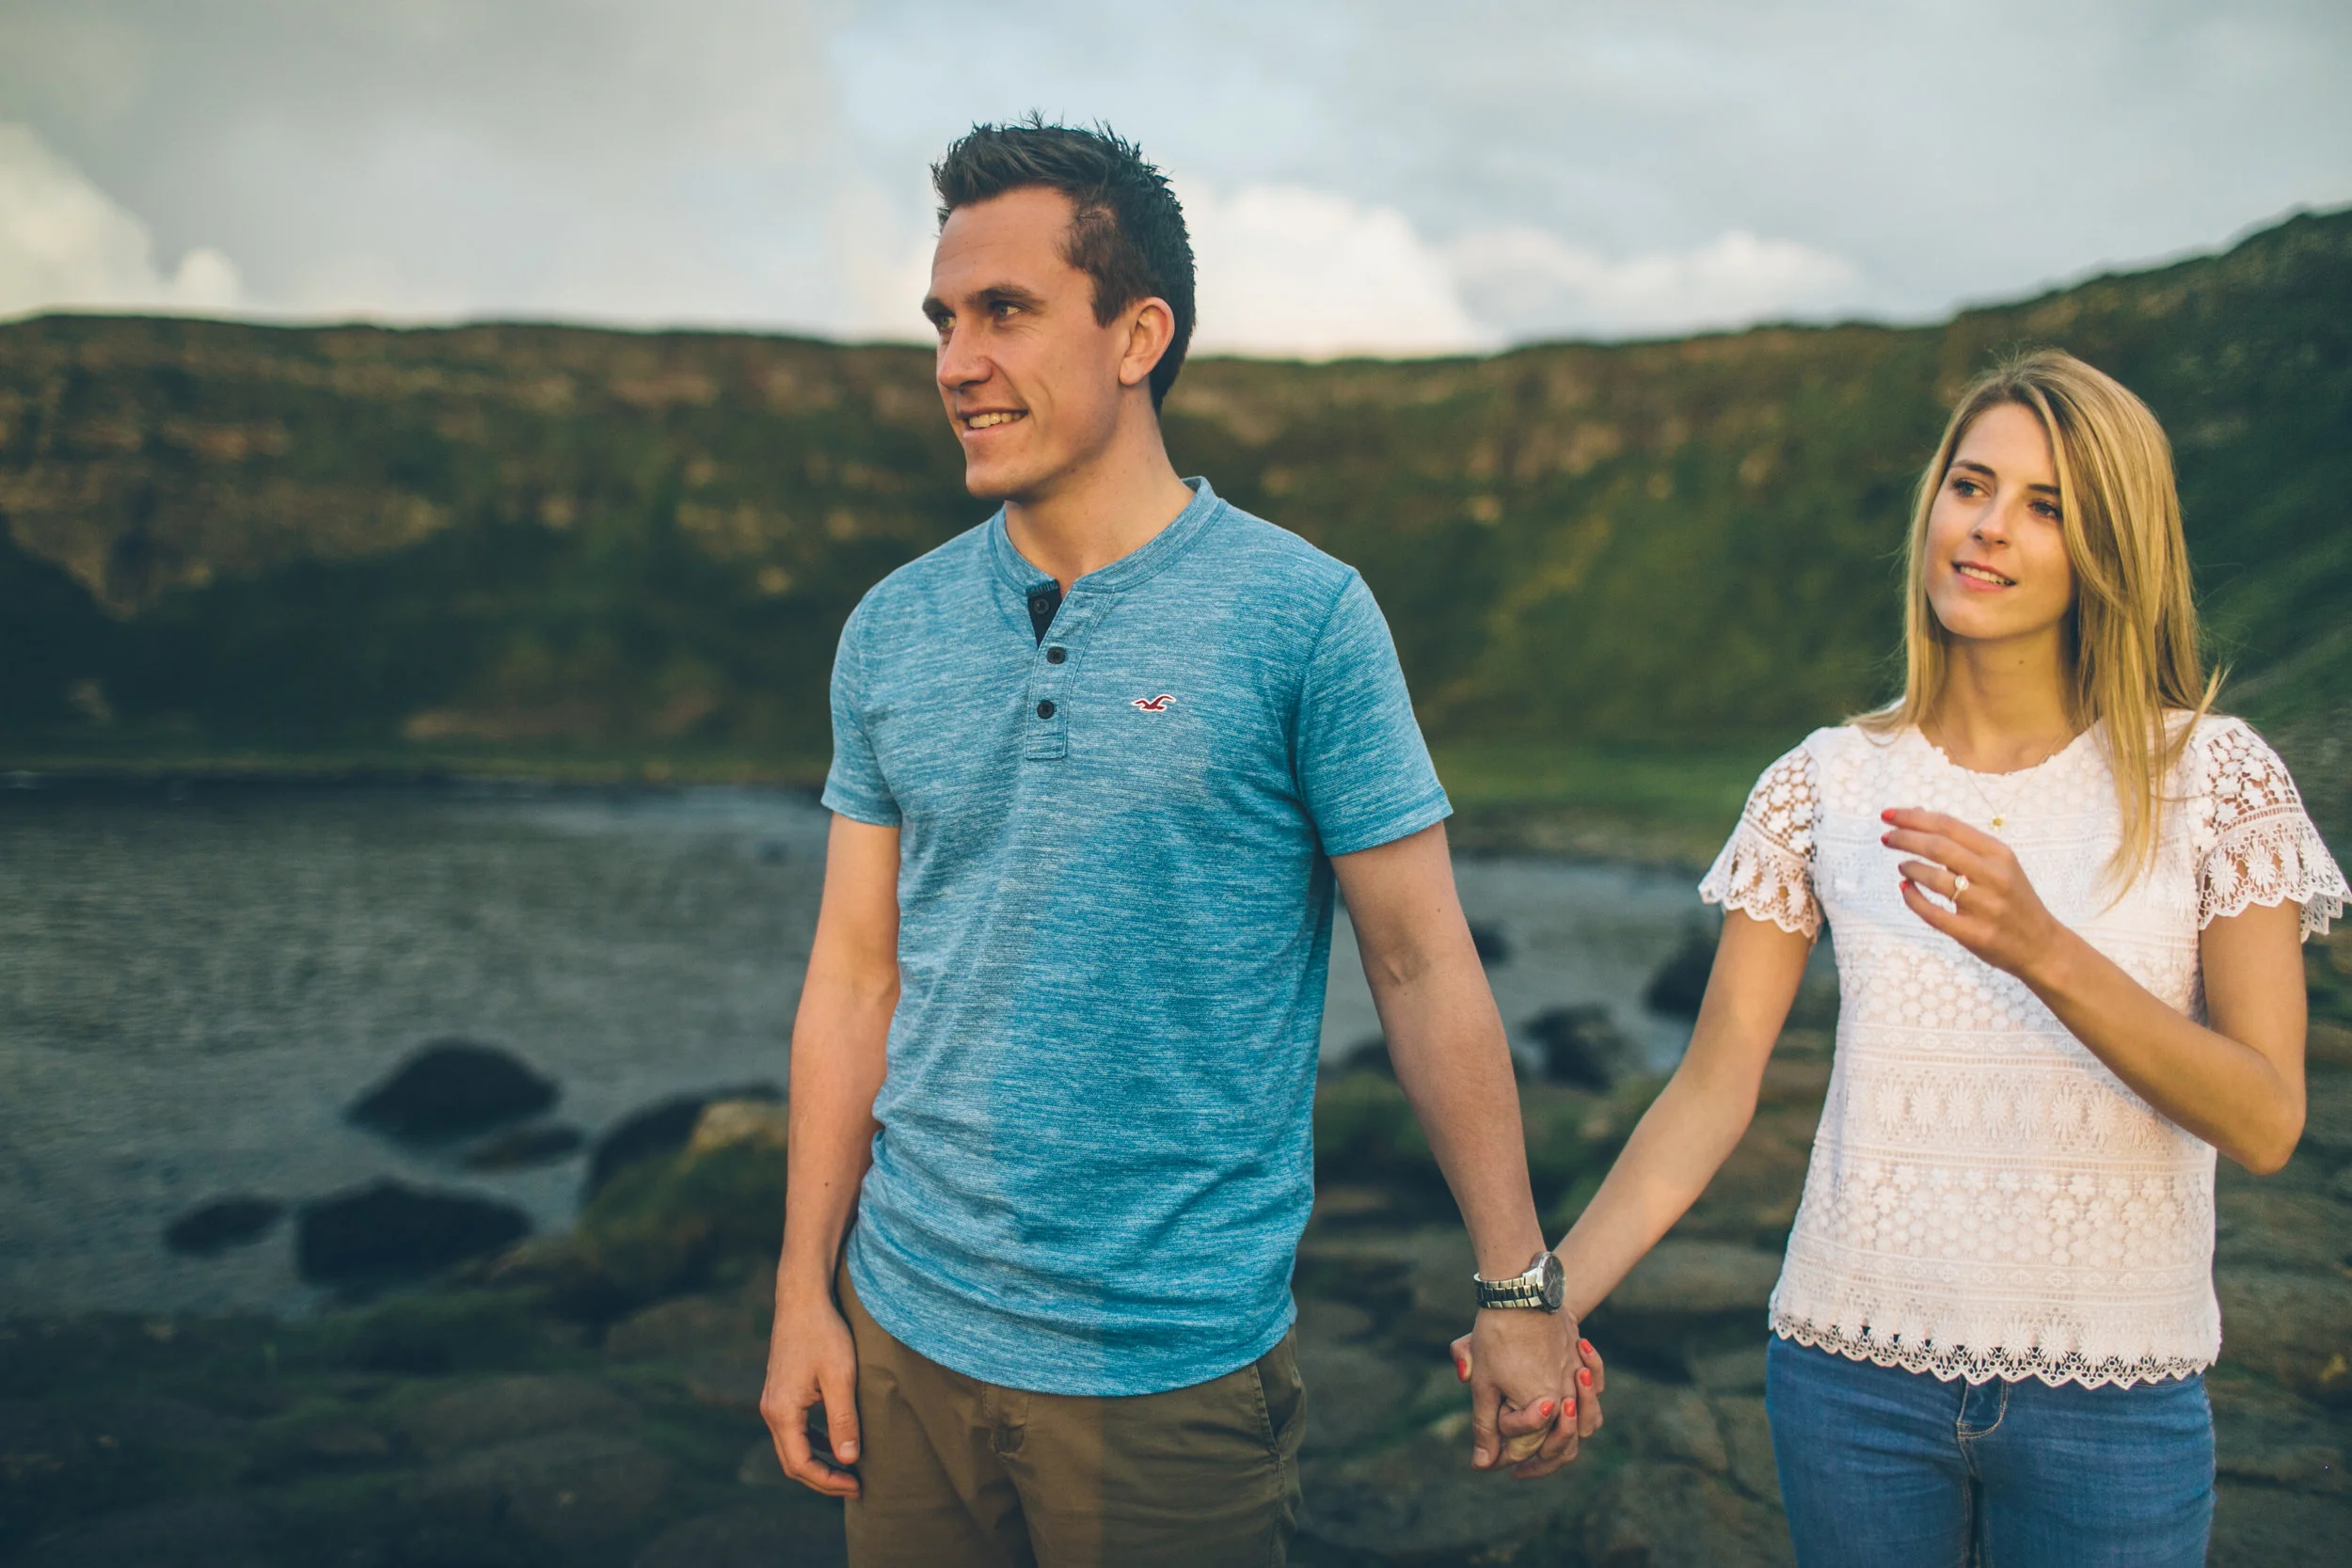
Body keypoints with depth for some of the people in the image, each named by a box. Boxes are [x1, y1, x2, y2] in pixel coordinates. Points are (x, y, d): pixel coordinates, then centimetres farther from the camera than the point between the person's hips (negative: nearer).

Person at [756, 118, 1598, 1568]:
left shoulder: (1304, 616, -10)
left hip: (1173, 1371, -3)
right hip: (907, 1337, 4)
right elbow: (857, 973, 6)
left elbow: (1425, 969, -7)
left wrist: (1521, 1291, -5)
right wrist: (804, 1291, 6)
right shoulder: (893, 632, 2)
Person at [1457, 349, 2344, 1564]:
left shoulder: (2214, 779, -4)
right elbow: (1713, 1087, -3)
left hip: (2114, 1387, -1)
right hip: (1853, 1368, 1)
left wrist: (2043, 952, -26)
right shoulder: (1827, 784, 0)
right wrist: (1549, 1294, -15)